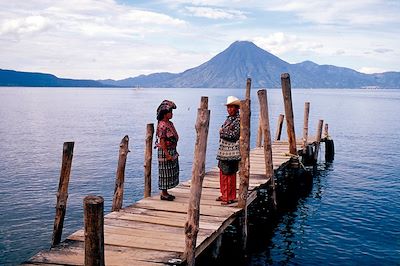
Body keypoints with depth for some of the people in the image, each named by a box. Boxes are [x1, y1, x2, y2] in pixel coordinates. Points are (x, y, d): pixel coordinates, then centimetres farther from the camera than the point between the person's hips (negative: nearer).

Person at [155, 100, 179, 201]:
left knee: (171, 172, 13)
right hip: (165, 151, -10)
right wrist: (167, 154, -21)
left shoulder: (170, 124, 11)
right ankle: (163, 194, 7)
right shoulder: (162, 125, -18)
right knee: (165, 172, -2)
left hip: (172, 150, 10)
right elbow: (162, 141, -20)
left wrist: (174, 152, 18)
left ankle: (165, 192, 22)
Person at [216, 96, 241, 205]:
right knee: (223, 174, 14)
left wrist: (223, 132, -10)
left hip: (231, 153, -8)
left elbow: (234, 135, -18)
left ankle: (231, 197, 7)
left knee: (230, 175, -2)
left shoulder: (239, 120, -11)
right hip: (224, 152, 8)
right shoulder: (229, 119, 15)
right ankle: (224, 195, 25)